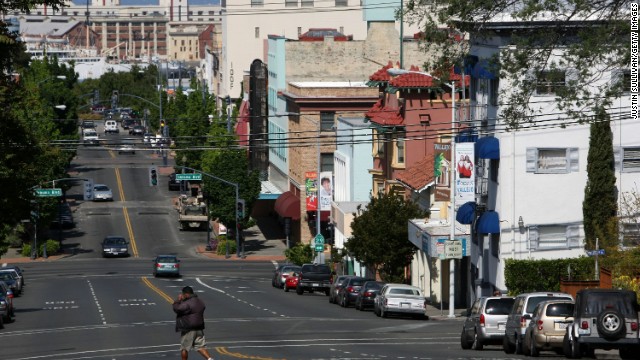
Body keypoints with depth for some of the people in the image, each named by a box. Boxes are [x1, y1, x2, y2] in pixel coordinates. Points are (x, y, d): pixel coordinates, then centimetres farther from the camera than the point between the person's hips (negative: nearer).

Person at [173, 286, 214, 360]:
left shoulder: (187, 303, -20)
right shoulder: (200, 302, 10)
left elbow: (176, 308, -18)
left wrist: (178, 300, -1)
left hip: (188, 329, -8)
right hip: (199, 328, 8)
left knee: (184, 348, 7)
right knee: (200, 346, 8)